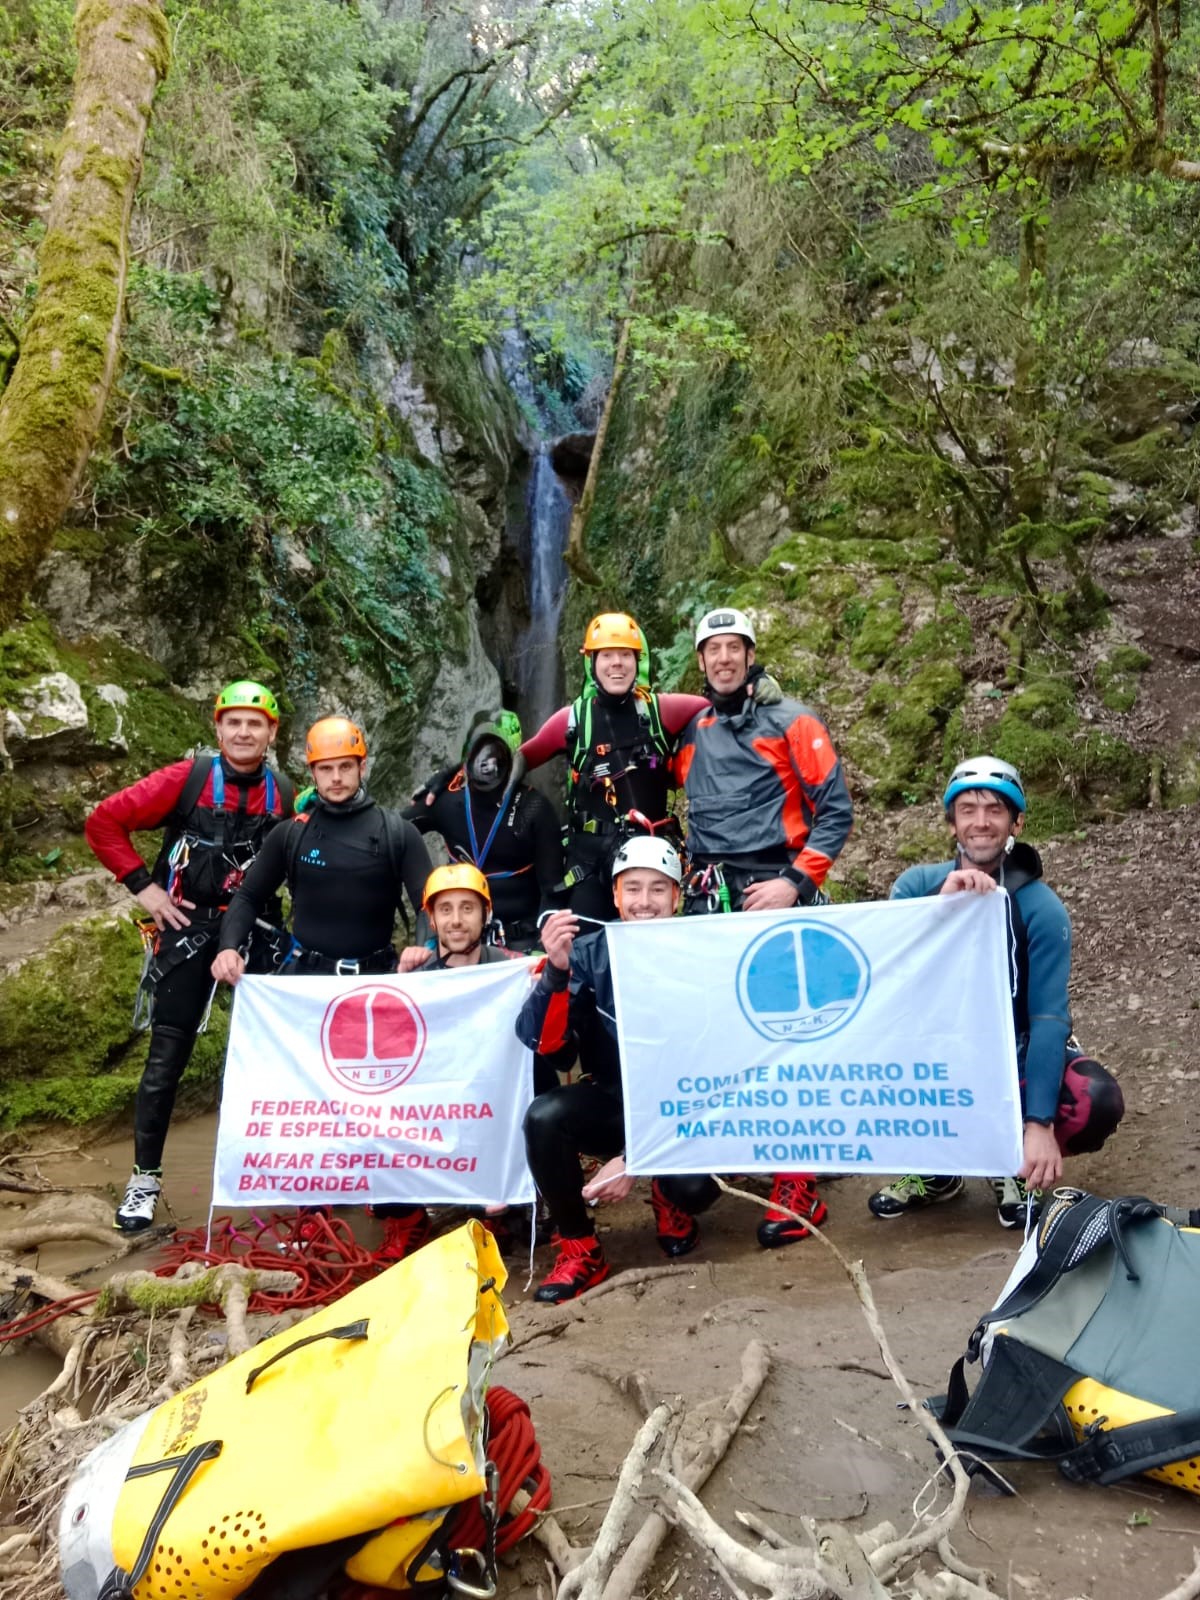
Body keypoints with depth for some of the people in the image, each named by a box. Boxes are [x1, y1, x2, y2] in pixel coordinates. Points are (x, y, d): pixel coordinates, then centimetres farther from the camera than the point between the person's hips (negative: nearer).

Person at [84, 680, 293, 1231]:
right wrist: (142, 886, -8)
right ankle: (145, 1179, 14)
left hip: (256, 933, 3)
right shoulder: (186, 778, -10)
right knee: (167, 1058, 1)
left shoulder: (284, 795, -1)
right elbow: (103, 822, -7)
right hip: (189, 928, -2)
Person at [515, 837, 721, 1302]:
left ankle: (669, 1200, 10)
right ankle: (580, 1252, -7)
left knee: (694, 1186, -30)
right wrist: (556, 970, -38)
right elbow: (541, 1041, -19)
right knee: (544, 1117, -28)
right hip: (611, 1101, 2)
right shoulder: (588, 952, -10)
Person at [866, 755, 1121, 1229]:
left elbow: (1049, 1018, -22)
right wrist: (940, 906, -39)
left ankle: (1015, 1164, 5)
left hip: (1014, 1054, -2)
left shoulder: (1041, 908, -16)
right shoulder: (918, 884, -10)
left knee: (1097, 1101, -30)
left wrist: (1039, 1124, -33)